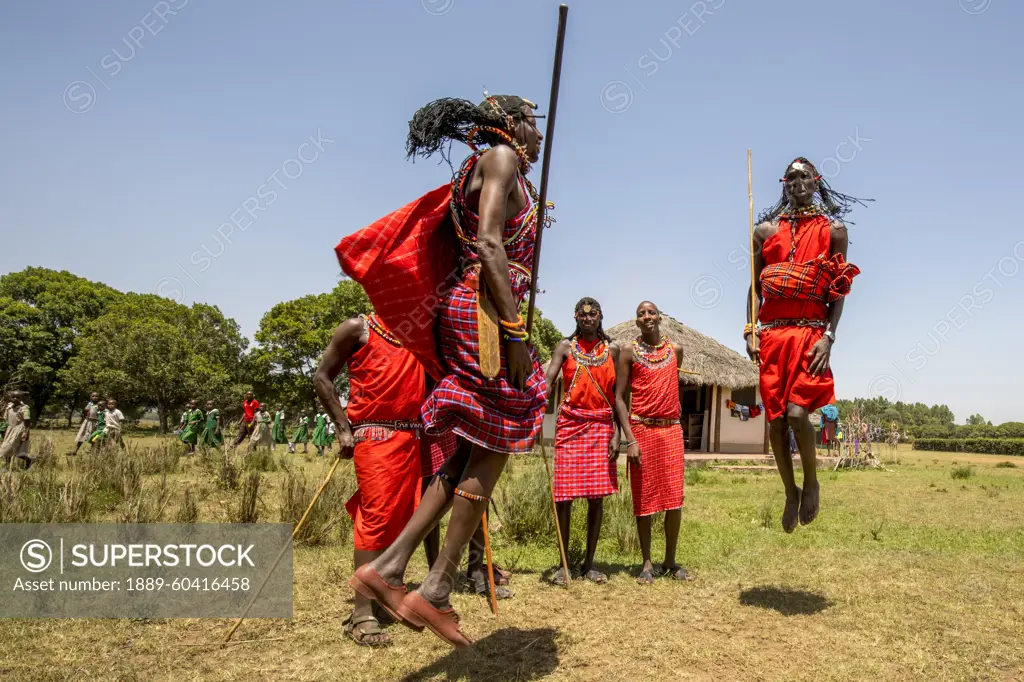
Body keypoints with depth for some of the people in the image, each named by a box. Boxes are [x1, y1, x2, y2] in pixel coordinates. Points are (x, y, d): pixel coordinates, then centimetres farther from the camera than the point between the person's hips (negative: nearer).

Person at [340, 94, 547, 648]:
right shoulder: (501, 157, -2)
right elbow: (488, 244, -16)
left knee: (474, 449, 7)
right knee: (493, 448, -6)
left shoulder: (488, 170, 26)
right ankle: (436, 591, -2)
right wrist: (513, 328, -21)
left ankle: (388, 567, 5)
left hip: (464, 307, 10)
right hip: (486, 311, -10)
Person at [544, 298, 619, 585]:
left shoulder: (612, 349, 10)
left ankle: (589, 563, 14)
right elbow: (548, 382, -7)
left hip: (601, 426, 1)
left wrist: (616, 434, -1)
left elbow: (617, 395, 8)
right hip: (570, 425, -1)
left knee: (597, 496, 2)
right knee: (564, 494, -2)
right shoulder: (566, 346, 6)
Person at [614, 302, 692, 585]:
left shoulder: (676, 350, 10)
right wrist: (630, 439, -13)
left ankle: (670, 561, 16)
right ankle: (647, 563, 13)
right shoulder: (629, 353, 0)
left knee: (674, 498, 2)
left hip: (671, 429, 3)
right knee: (644, 498, 2)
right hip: (641, 430, -3)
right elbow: (619, 397, -5)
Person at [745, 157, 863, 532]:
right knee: (774, 419, 2)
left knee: (797, 411, -17)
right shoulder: (766, 229, 13)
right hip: (771, 333, 3)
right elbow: (755, 286, 12)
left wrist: (829, 336, -9)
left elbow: (839, 291, 3)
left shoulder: (834, 229, 7)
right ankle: (791, 492, 22)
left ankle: (811, 481, 11)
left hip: (811, 332, -2)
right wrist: (750, 330, 1)